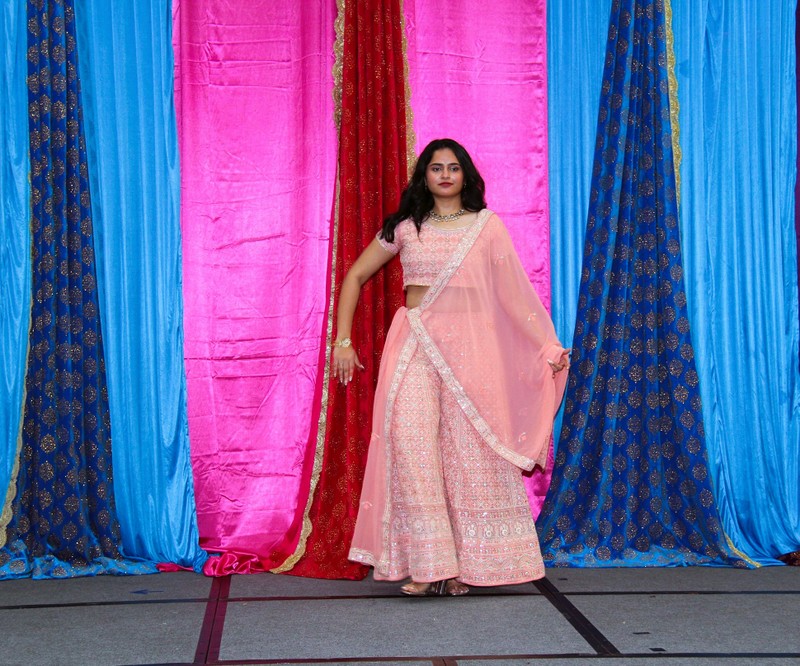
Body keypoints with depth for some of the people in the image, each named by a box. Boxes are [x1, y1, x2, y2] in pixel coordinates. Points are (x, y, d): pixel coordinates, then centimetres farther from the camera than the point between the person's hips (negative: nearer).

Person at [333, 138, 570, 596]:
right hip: (415, 344, 1)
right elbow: (355, 277, 16)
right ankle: (425, 564, -10)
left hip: (470, 344, 0)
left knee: (469, 448, -3)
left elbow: (514, 290, 6)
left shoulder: (487, 226, 9)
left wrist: (548, 346, 0)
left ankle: (467, 563, 5)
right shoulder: (405, 228, 12)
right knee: (412, 441, -12)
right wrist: (343, 339, 8)